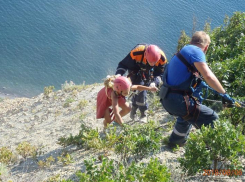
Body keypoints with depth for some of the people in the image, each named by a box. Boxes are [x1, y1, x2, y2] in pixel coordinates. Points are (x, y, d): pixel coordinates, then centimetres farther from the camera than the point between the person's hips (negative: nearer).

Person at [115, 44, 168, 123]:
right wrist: (118, 75, -44)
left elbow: (160, 73, -15)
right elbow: (123, 64, -27)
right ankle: (143, 115, -2)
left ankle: (134, 109, 30)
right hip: (136, 71, -3)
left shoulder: (162, 58, -32)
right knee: (140, 90, -17)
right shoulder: (136, 53, -41)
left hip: (148, 73, 3)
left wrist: (155, 82, -34)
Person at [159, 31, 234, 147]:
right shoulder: (196, 51, -10)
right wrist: (224, 94, -14)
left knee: (188, 114, 38)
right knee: (212, 119, -4)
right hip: (178, 100, -10)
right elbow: (209, 77, -23)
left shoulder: (185, 50, 18)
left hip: (166, 98, 10)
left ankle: (175, 142, 54)